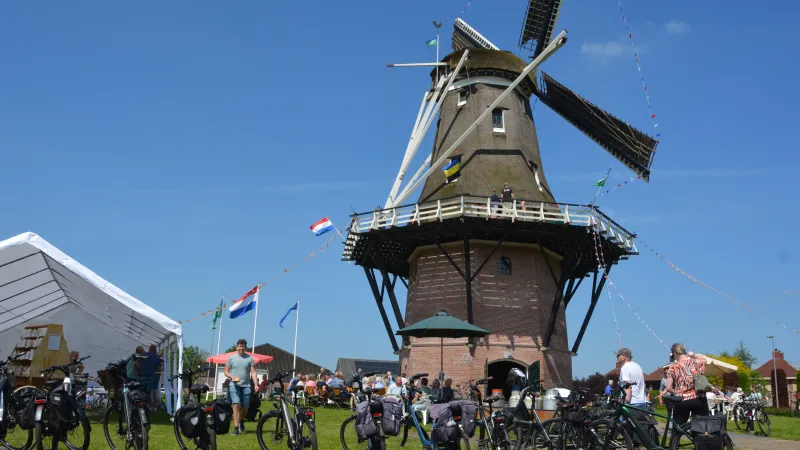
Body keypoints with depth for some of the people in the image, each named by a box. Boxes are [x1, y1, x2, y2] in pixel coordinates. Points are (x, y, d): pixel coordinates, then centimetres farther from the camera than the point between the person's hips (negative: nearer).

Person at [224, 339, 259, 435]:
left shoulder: (249, 358, 7)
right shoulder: (231, 358, 6)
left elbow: (253, 372, 4)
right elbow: (226, 371, 7)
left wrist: (256, 384, -8)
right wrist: (232, 377, -13)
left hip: (246, 385, 2)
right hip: (234, 385, -2)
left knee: (245, 407, 5)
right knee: (236, 405, -15)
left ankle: (241, 421, 36)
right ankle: (236, 428, -14)